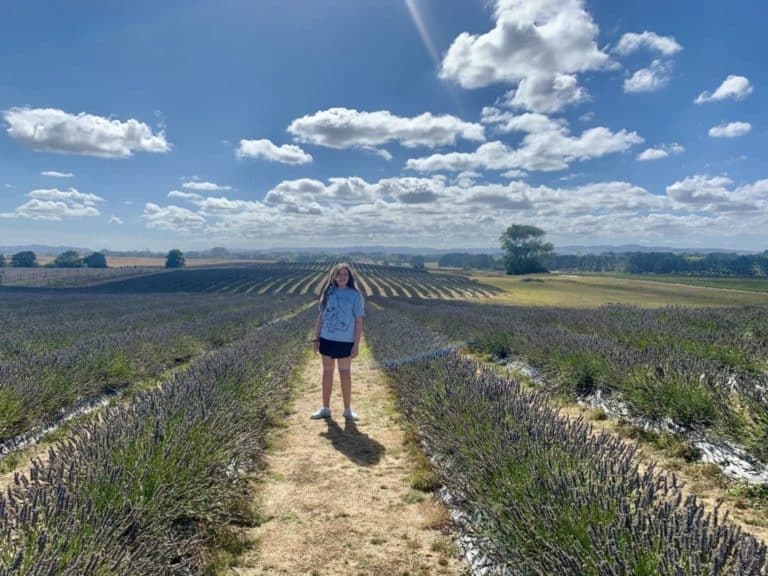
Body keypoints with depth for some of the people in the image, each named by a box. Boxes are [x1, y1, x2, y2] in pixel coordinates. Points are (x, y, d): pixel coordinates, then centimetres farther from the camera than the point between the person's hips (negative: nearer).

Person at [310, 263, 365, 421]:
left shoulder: (355, 295, -5)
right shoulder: (328, 293, 4)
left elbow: (359, 321, -5)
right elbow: (321, 317, 9)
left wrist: (356, 344, -9)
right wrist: (316, 338, 5)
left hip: (345, 341, -3)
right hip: (326, 339, 3)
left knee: (345, 374, 7)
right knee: (327, 373, 11)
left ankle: (348, 410, 20)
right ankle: (325, 409, 23)